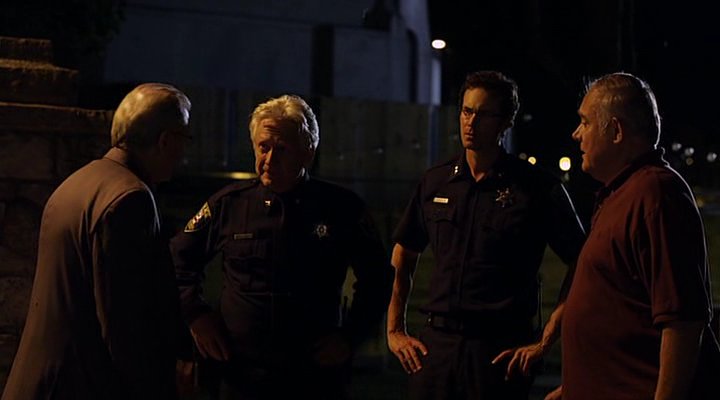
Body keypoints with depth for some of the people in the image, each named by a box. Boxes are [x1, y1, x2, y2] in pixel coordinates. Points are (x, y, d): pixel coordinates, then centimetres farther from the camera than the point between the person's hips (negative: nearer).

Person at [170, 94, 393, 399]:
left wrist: (350, 336, 1)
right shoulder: (229, 203, 1)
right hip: (241, 374, 1)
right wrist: (196, 314, 5)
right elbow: (179, 259, 14)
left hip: (317, 374, -1)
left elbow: (376, 277, 9)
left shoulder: (343, 208, -2)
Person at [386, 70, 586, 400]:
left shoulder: (538, 188, -4)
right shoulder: (435, 182, 9)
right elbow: (403, 257, 19)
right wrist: (395, 330, 12)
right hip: (436, 343, 4)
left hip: (500, 347, -3)